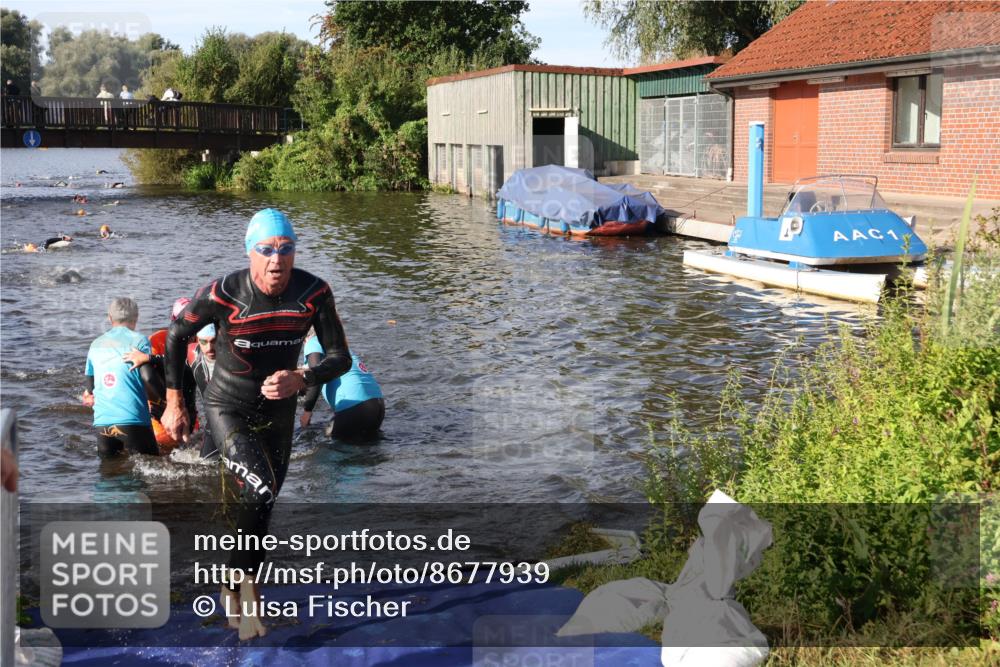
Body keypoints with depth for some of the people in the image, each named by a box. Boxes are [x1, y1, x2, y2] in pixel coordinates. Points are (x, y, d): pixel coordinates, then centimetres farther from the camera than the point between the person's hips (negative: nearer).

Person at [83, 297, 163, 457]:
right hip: (132, 420, -4)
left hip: (102, 421, 5)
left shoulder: (96, 344, 14)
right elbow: (148, 377, -12)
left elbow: (90, 386, 18)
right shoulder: (138, 340, -2)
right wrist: (160, 395, 5)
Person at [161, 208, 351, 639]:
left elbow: (341, 358, -12)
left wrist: (301, 379, -31)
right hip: (227, 408, -4)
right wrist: (174, 402, -3)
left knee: (260, 507, 16)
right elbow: (176, 336, -5)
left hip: (278, 410, 4)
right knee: (260, 490, -26)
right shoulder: (222, 295, -23)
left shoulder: (314, 293, -17)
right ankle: (248, 586, -4)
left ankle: (232, 591, 40)